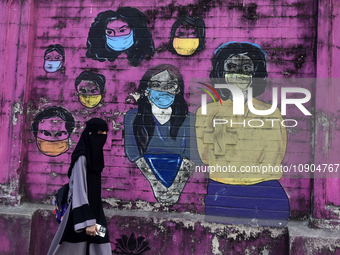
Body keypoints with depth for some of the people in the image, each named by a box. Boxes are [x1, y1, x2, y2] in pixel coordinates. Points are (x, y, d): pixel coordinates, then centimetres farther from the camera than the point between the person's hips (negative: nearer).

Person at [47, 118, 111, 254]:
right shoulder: (81, 157, -15)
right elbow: (79, 190, -22)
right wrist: (88, 221, -28)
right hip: (83, 211, -8)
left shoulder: (93, 156, 11)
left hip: (95, 211, 8)